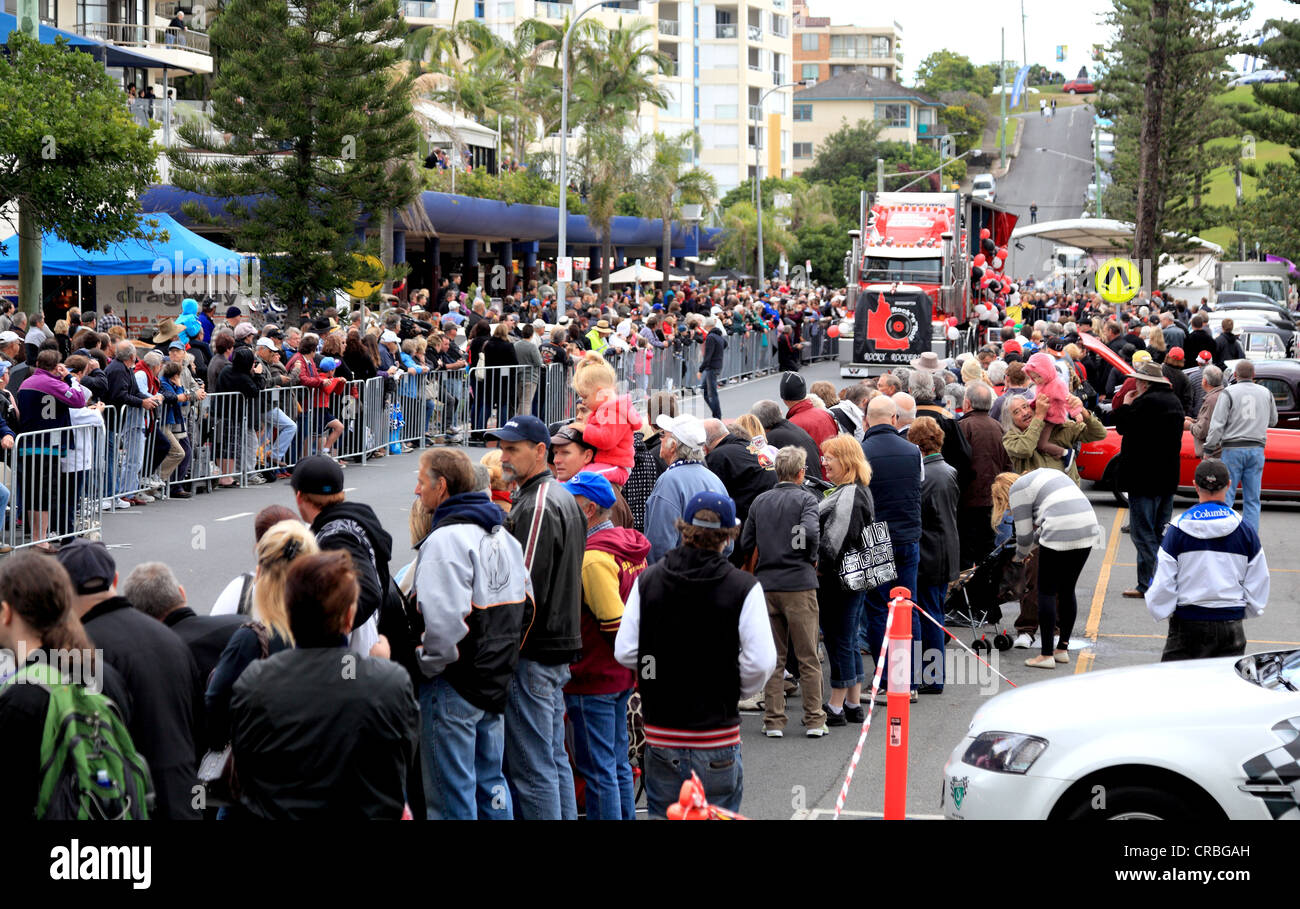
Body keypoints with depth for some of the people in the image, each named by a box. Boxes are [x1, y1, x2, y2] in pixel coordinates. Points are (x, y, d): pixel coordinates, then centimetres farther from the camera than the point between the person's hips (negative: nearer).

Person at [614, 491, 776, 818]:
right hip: (716, 733, -3)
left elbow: (624, 652, -2)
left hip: (660, 733, 3)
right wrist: (738, 691, 5)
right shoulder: (743, 587, -11)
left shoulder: (647, 580, -2)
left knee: (662, 812, 14)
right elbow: (761, 663, -15)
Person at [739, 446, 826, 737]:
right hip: (799, 584, -4)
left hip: (766, 585, 4)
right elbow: (810, 531, -20)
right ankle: (814, 720, 5)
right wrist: (811, 559, -4)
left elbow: (745, 544, 8)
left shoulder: (759, 501, 9)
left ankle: (773, 721, 8)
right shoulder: (805, 499, -4)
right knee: (808, 657, 4)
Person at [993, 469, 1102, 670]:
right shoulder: (1044, 473, 28)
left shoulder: (1018, 490, 4)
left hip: (1060, 534, -8)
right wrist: (1037, 537, 33)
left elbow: (1024, 535, 5)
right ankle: (1062, 649, 23)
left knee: (1047, 593, 3)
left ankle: (1046, 655, 3)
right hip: (1089, 527, 8)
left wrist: (1019, 557, 23)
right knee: (1067, 591, 18)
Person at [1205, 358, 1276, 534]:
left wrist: (1209, 449, -3)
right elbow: (1273, 421, 20)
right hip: (1256, 450, 3)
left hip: (1233, 449, -3)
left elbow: (1217, 424, -9)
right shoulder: (1266, 393, 7)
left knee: (1225, 497, 0)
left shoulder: (1229, 393, -5)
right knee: (1252, 499, 6)